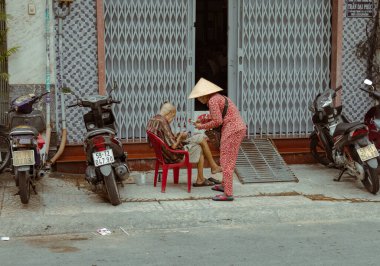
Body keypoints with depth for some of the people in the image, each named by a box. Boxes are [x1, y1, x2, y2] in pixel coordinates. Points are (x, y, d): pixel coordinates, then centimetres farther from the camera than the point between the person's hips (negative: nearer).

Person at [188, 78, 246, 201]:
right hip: (239, 128, 10)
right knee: (228, 159, 22)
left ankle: (228, 194, -9)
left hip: (232, 130, -10)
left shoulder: (212, 101, -11)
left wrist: (202, 126, -2)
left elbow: (217, 121, -14)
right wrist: (203, 121, 15)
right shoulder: (218, 98, 19)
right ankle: (224, 185, 36)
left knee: (226, 161, -7)